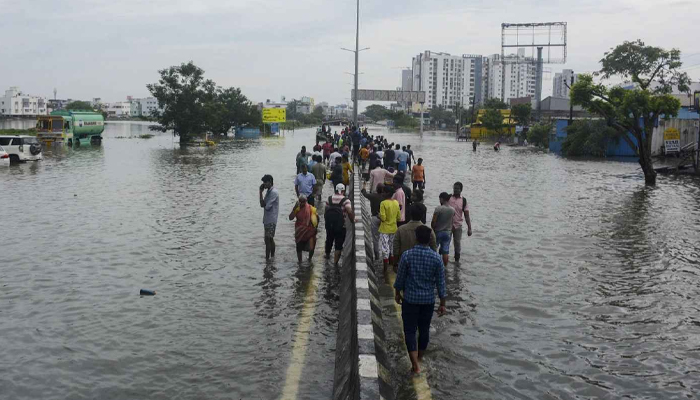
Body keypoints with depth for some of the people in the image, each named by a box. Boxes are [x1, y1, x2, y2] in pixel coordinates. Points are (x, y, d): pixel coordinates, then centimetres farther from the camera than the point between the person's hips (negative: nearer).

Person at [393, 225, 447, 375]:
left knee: (410, 331, 4)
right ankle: (419, 358, 35)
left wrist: (397, 293, 13)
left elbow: (400, 278, -5)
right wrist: (442, 304, 4)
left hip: (410, 299, -2)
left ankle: (415, 365, -5)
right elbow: (440, 283, -5)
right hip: (428, 300, 2)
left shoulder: (407, 255, -14)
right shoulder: (436, 258, -10)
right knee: (424, 329, 18)